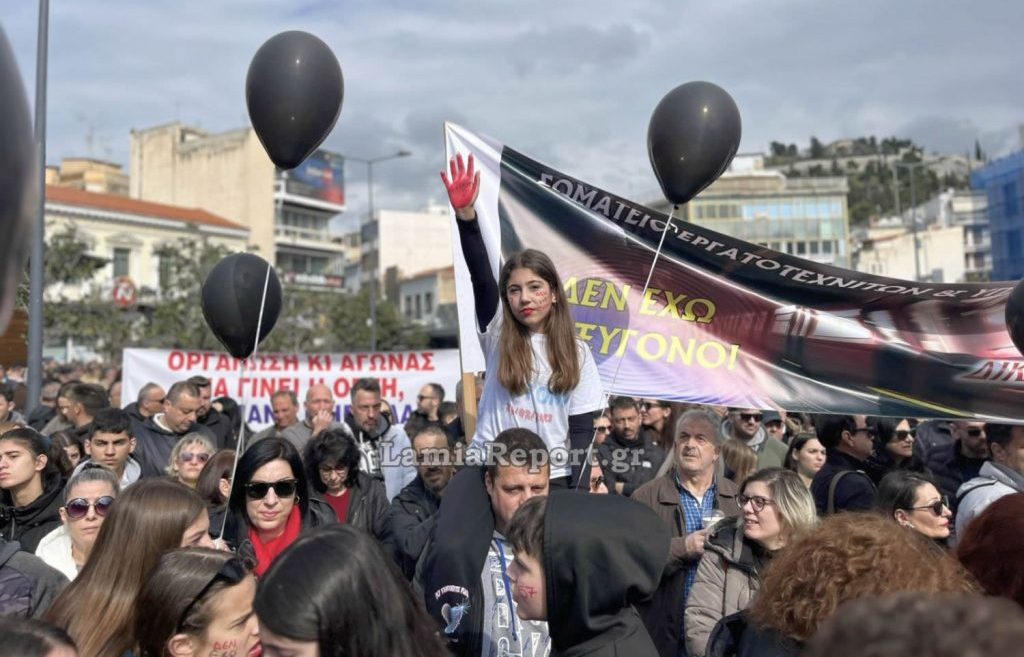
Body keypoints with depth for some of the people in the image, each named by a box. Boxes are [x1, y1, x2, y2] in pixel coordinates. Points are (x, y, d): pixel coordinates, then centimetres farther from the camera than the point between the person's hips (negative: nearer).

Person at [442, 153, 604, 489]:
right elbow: (481, 278, -16)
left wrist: (579, 490, -9)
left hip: (554, 477, 1)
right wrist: (465, 213, -29)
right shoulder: (497, 336, -1)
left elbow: (582, 428, 0)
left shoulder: (576, 352, 1)